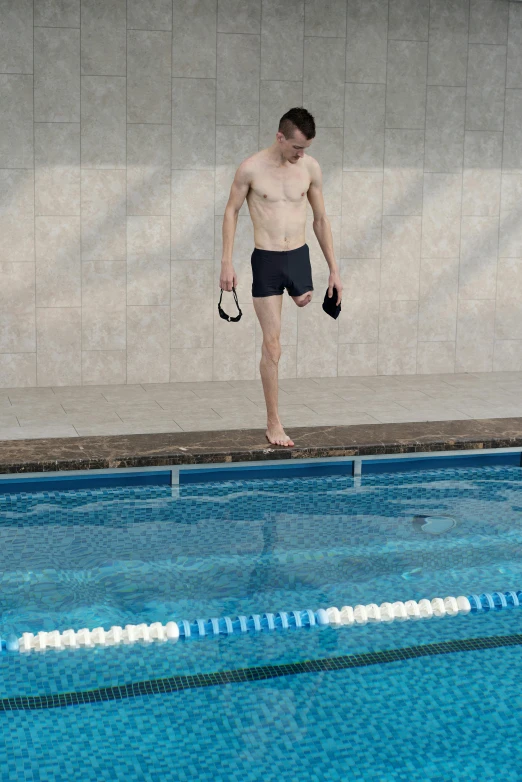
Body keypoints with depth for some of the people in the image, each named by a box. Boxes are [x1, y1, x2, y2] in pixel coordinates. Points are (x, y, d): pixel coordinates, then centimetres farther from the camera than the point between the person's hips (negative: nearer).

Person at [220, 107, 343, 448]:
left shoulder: (311, 167, 1)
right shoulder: (251, 168, -9)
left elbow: (321, 219, 9)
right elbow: (231, 212, 2)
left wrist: (334, 269, 8)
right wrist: (227, 263, -3)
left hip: (299, 257, 3)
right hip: (266, 262, -3)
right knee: (272, 346, 0)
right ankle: (274, 423, 10)